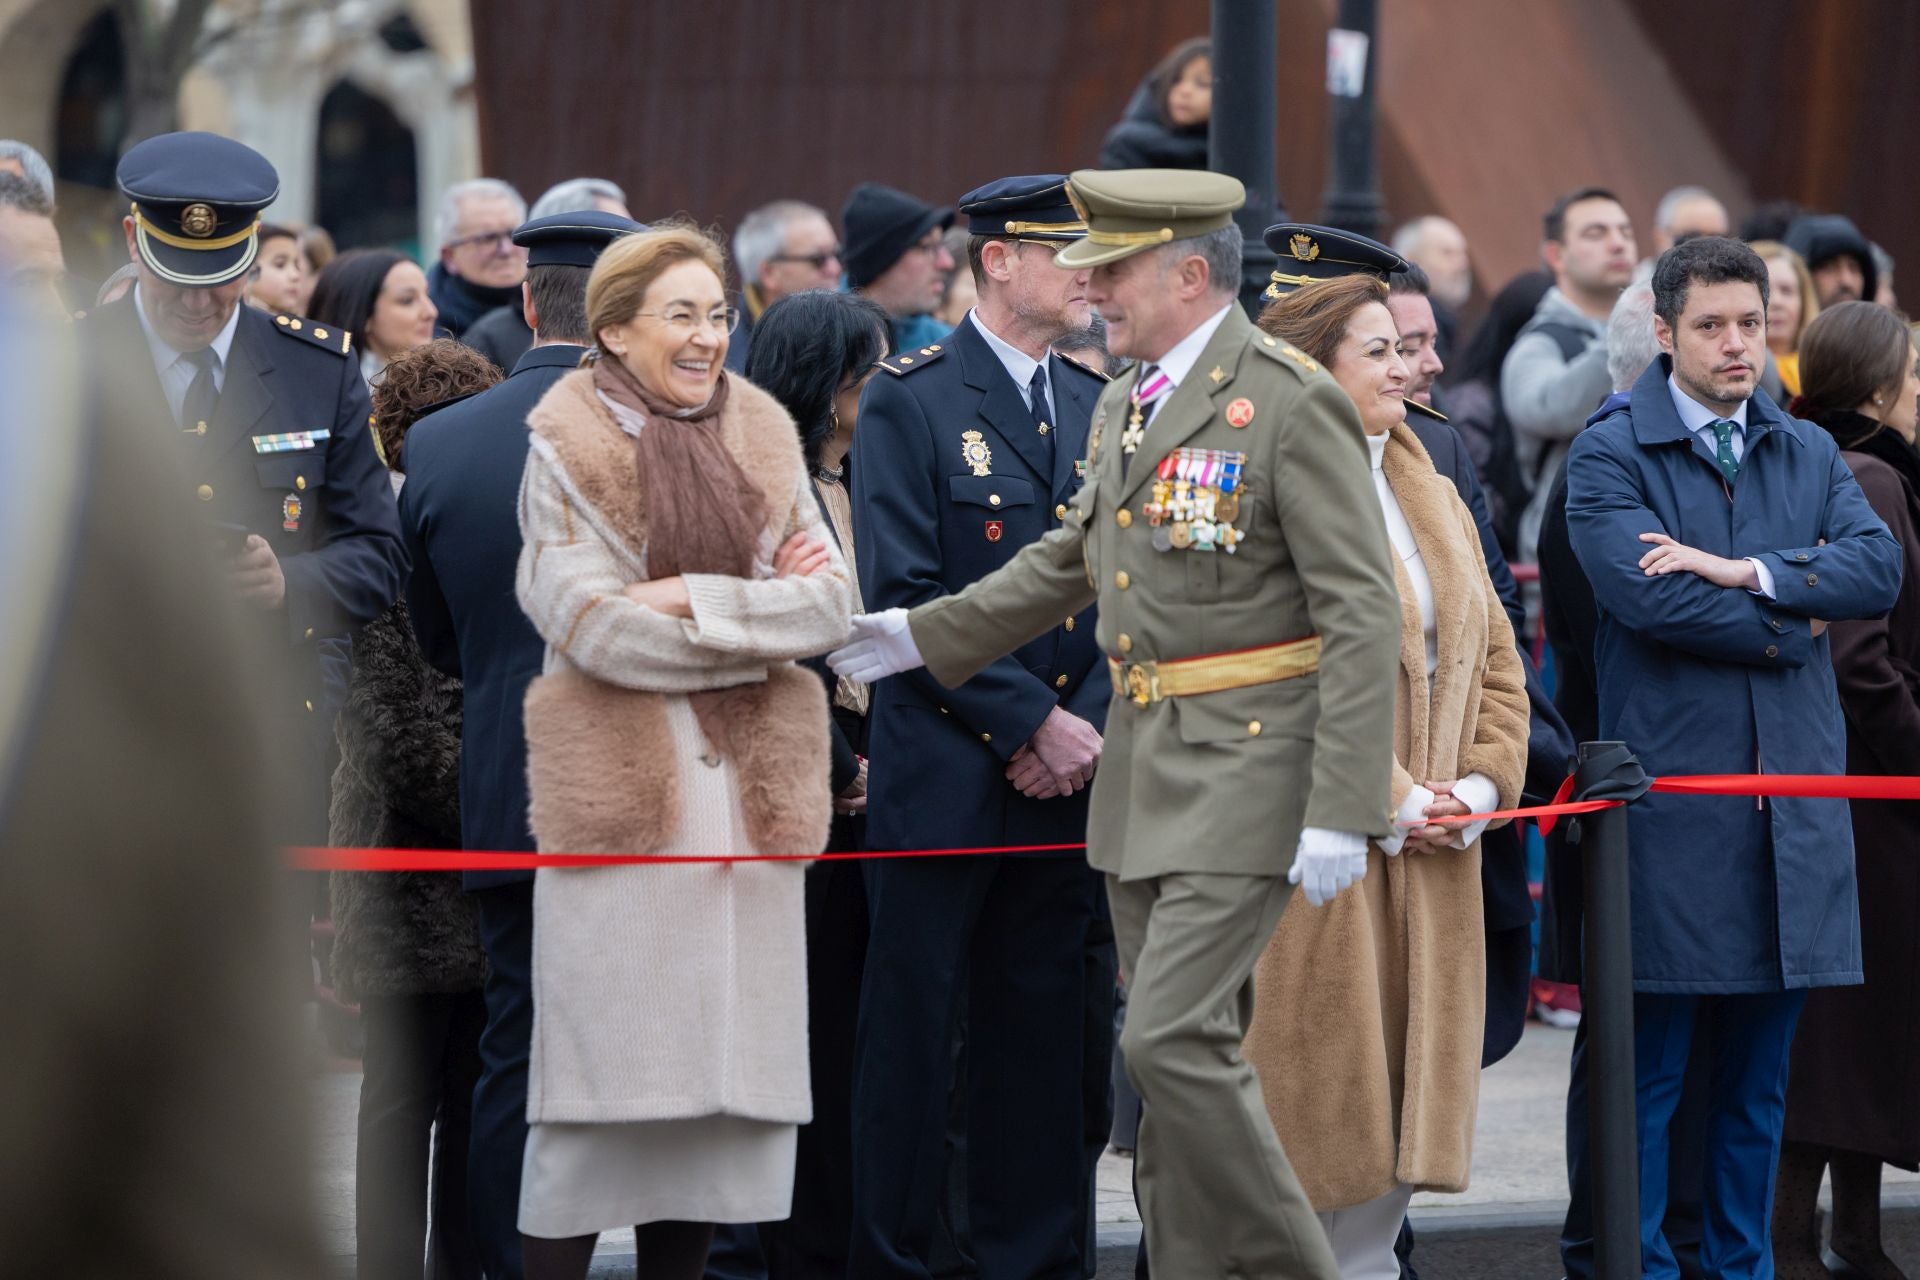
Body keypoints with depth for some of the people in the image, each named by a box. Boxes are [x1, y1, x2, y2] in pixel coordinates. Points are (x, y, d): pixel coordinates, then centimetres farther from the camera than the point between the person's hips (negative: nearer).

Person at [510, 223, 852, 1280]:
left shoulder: (761, 438, 11)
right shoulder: (567, 447, -3)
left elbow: (832, 605, 1)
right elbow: (595, 627, -13)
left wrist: (693, 600, -12)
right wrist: (762, 615, -8)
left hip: (752, 786, 5)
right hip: (616, 785, -4)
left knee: (724, 1062, 5)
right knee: (603, 1070, -5)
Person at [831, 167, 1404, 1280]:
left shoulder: (1294, 404, -13)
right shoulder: (1124, 407, 13)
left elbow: (1364, 617, -16)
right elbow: (1072, 561, 28)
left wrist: (1341, 812, -21)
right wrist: (923, 636, 22)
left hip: (1250, 766, -8)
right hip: (1144, 763, 8)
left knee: (1175, 1039, -15)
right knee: (1184, 1049, 10)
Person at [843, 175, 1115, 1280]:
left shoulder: (1105, 408, 12)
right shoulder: (910, 401, -5)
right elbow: (907, 597, -12)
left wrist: (1084, 730, -5)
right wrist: (1033, 723, -14)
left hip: (1069, 778, 5)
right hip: (944, 781, -5)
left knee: (1045, 1037, 7)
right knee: (914, 1033, -1)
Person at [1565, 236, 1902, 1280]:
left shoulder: (1810, 454, 14)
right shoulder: (1610, 455, -1)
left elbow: (1879, 568, -2)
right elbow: (1645, 596, -16)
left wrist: (1745, 571, -15)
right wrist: (1793, 622, -5)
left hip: (1793, 799, 5)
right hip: (1669, 795, -5)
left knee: (1759, 1074, 10)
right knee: (1649, 1070, -1)